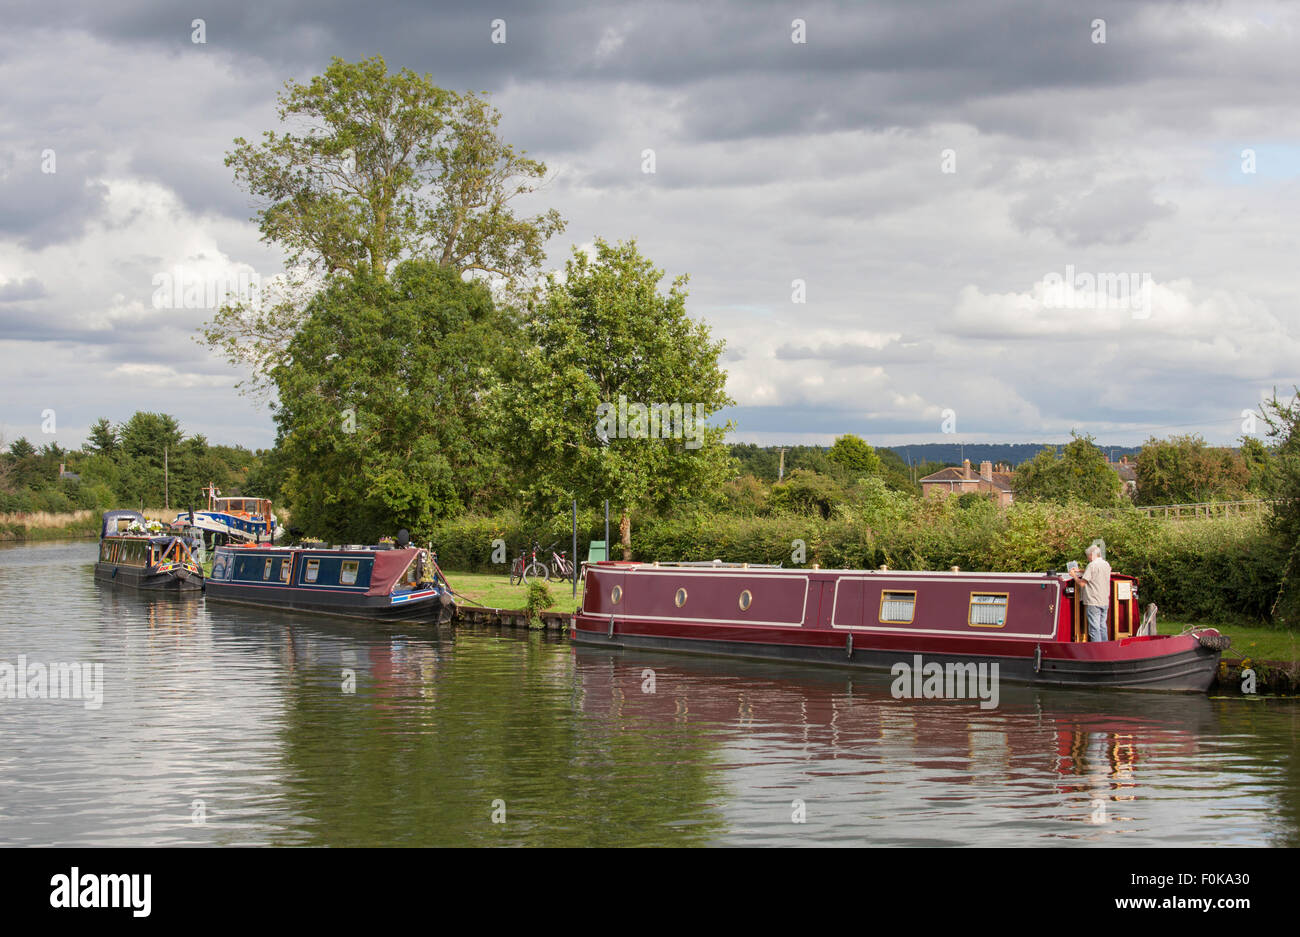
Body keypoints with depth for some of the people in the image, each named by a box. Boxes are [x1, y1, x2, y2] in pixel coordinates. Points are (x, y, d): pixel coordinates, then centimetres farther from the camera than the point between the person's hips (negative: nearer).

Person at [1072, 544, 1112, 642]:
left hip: (1093, 602, -7)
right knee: (1102, 627, 12)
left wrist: (1074, 575, 5)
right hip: (1105, 602, 7)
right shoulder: (1106, 564, 11)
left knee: (1094, 628, -6)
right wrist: (1080, 571, 28)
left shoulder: (1092, 565, -11)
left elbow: (1082, 583, -11)